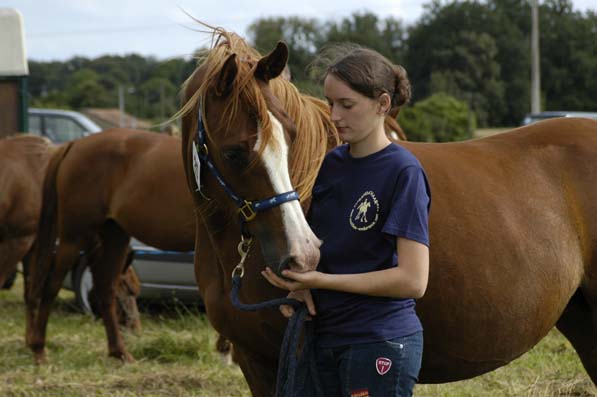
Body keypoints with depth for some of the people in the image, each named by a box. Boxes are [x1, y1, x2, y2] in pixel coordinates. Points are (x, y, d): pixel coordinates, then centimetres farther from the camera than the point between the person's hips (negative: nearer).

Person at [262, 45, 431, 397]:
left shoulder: (403, 172, -12)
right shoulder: (332, 165, 8)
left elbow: (413, 280, -18)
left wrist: (320, 280, -18)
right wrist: (299, 283, -4)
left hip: (381, 343, -7)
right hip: (326, 337, 7)